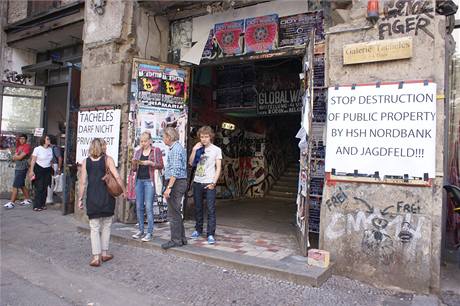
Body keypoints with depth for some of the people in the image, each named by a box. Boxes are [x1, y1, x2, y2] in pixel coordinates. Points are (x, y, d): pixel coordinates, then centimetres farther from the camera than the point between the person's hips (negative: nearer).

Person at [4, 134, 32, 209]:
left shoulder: (27, 146, -10)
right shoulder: (18, 146, 16)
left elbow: (20, 157, -15)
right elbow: (14, 158, 10)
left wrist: (15, 156, 4)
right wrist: (18, 156, -10)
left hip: (22, 168, -9)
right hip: (17, 168, 9)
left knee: (15, 186, -9)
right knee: (22, 185, 14)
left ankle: (12, 203, -6)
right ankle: (27, 200, 23)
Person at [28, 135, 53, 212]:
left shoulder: (50, 149, 9)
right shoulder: (37, 149, -5)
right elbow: (33, 160, -6)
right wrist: (31, 171, -12)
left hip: (47, 170, 5)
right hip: (39, 169, -5)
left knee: (45, 188, 5)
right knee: (39, 188, -7)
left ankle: (42, 205, 13)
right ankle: (37, 206, -1)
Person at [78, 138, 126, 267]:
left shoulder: (86, 161, 4)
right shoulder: (108, 159, -2)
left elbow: (82, 182, 1)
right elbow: (117, 177, -10)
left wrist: (80, 199, 7)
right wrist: (124, 191, 0)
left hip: (92, 198, 1)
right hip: (106, 197, -1)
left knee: (94, 228, 7)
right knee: (106, 226, 15)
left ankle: (96, 256, 4)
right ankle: (104, 253, 22)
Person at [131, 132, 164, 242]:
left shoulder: (156, 150, 3)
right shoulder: (138, 152, 16)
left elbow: (161, 165, -2)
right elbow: (134, 169, 18)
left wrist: (150, 163, -16)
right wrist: (134, 163, -3)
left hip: (149, 181, -5)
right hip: (139, 180, 5)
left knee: (149, 207, -7)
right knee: (139, 207, 6)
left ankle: (149, 232, -1)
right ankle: (141, 230, 18)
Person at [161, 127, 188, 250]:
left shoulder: (176, 149, -15)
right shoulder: (177, 148, 18)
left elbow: (175, 170, -22)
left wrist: (169, 187, -23)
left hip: (176, 183, -11)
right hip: (179, 183, 11)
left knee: (173, 213, -3)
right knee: (176, 212, 16)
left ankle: (176, 240, 5)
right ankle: (181, 238, 23)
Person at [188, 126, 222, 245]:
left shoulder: (216, 149, 1)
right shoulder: (198, 148, 10)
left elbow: (218, 168, -1)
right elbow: (190, 163, 4)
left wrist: (213, 183, -9)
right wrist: (194, 150, -7)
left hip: (209, 183, -4)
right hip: (197, 182, 4)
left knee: (211, 210, -4)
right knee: (198, 208, 13)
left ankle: (210, 234, 1)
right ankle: (198, 230, 27)